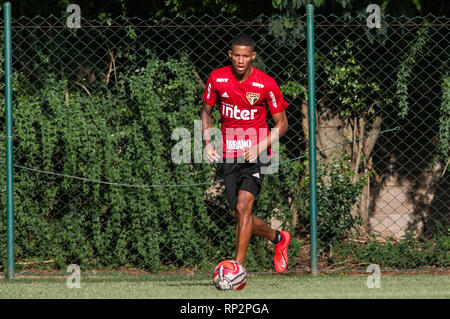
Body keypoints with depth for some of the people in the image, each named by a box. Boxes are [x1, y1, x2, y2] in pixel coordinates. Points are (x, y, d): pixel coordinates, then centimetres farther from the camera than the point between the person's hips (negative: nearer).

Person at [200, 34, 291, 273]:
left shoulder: (266, 84, -10)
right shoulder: (217, 78, -2)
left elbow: (281, 123, -1)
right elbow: (206, 111, 14)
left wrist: (259, 147, -15)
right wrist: (207, 142, -1)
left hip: (256, 153, -4)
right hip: (228, 153, 4)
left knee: (243, 206, -20)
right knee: (240, 216, 5)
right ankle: (278, 238, 34)